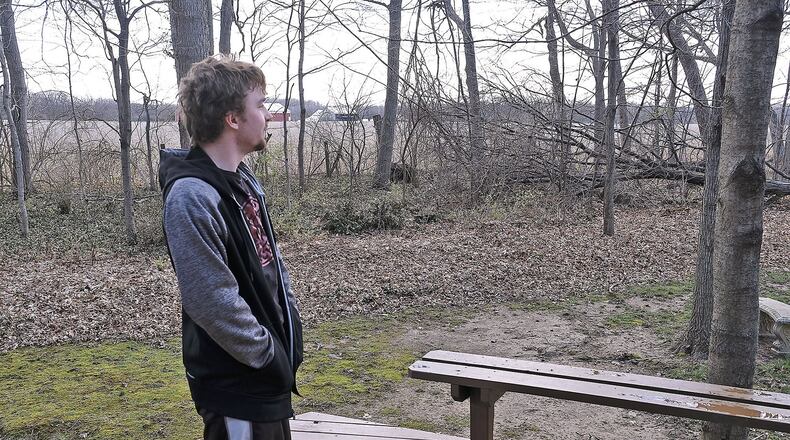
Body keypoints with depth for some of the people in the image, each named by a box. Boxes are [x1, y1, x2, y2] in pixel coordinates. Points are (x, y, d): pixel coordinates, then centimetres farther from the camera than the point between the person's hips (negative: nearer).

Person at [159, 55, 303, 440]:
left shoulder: (244, 180, 7)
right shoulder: (192, 196, -23)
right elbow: (213, 303, -25)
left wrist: (290, 331, 6)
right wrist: (271, 355, -16)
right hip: (234, 384, -9)